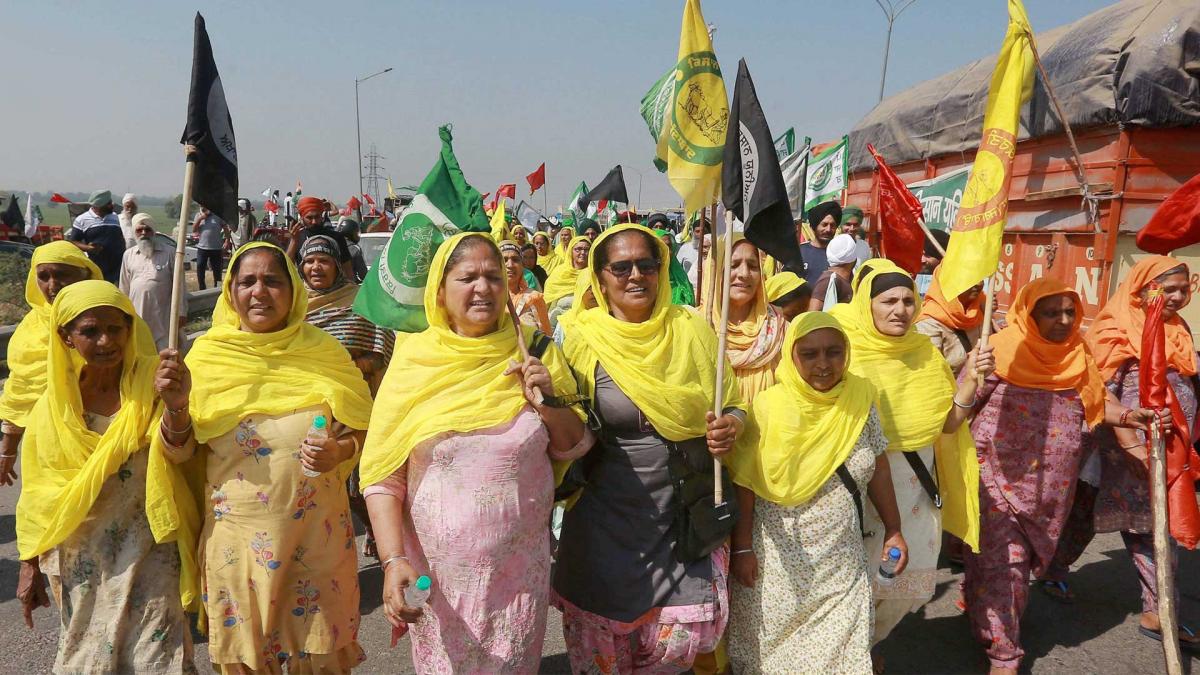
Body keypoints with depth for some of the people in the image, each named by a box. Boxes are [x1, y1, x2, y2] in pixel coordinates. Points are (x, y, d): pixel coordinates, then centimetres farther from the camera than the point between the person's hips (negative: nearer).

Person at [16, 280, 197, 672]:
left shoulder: (151, 383, -8)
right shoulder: (52, 408, -3)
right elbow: (37, 494, 5)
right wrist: (30, 566, 7)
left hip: (147, 550, -2)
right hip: (80, 555, 2)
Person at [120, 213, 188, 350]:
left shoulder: (168, 254, -2)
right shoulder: (128, 255, 9)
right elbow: (124, 288, 13)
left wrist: (181, 312, -7)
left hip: (162, 316, -3)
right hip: (137, 315, 4)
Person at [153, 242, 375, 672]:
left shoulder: (324, 350, -2)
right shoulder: (208, 354, -2)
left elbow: (363, 430, 3)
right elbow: (180, 452, 1)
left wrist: (339, 451, -18)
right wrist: (176, 406, -18)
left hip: (317, 534, 0)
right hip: (237, 536, 0)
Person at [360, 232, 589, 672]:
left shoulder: (532, 352, -2)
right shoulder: (414, 362, -7)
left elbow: (573, 448, 4)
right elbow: (382, 476, -6)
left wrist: (549, 402, -14)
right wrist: (394, 560, -17)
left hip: (520, 568, 1)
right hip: (436, 570, -1)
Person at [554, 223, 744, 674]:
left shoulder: (691, 329, -1)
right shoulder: (583, 339, -5)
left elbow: (731, 404, 8)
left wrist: (731, 425, -14)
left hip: (687, 515, 2)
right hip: (608, 517, -1)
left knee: (686, 636, 5)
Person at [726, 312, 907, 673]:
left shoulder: (860, 400, -2)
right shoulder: (769, 407, -13)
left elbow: (878, 469, 8)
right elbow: (744, 485, -9)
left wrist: (893, 530, 10)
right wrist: (742, 549, -8)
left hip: (842, 562, 3)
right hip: (777, 559, -2)